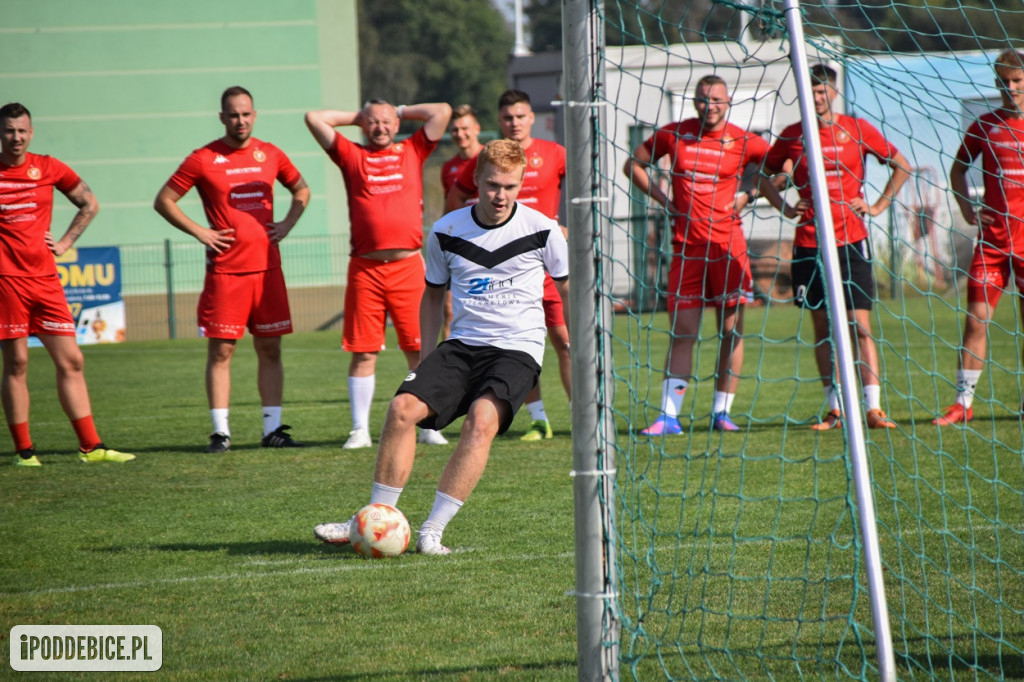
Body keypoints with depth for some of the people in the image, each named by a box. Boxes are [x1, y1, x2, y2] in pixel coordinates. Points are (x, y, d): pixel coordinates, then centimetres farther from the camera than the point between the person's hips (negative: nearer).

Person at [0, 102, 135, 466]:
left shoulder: (48, 168, 6)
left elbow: (89, 204, 20)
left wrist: (65, 242, 10)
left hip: (45, 278, 4)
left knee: (70, 361, 2)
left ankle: (91, 447, 6)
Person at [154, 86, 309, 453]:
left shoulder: (270, 155, 8)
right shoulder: (203, 160, -3)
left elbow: (301, 189, 25)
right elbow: (164, 201, 1)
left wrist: (287, 224, 8)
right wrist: (199, 232, -6)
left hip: (267, 268, 3)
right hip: (225, 271, -3)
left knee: (270, 349, 5)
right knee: (220, 350, -3)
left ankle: (272, 429, 10)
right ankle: (220, 432, 1)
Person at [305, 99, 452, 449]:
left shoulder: (413, 151, 14)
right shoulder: (351, 156, 12)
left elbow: (443, 111, 12)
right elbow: (314, 118, 10)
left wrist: (402, 111, 20)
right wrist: (357, 116, 18)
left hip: (409, 266, 0)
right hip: (365, 269, 0)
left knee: (420, 349, 1)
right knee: (363, 352, 1)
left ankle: (428, 427, 8)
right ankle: (360, 430, 6)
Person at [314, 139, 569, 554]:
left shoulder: (541, 230, -3)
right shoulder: (446, 232, 3)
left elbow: (568, 290, 10)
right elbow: (433, 294, 18)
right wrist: (426, 360, 11)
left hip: (517, 349, -3)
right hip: (463, 344, 3)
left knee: (482, 419, -31)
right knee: (404, 407, -19)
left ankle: (432, 531, -28)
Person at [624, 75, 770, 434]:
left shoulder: (743, 142, 1)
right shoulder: (674, 134, 3)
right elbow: (633, 165, 15)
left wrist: (749, 196, 2)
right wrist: (664, 199, 3)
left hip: (728, 246, 0)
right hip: (686, 246, 0)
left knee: (731, 331, 3)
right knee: (682, 333, -2)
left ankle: (722, 412, 13)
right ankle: (668, 415, -5)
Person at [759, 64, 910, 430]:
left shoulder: (857, 129, 1)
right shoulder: (792, 135, 6)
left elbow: (901, 165, 9)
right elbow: (764, 173, 20)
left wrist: (878, 206, 2)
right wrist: (783, 207, 5)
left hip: (851, 239, -2)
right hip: (809, 244, 2)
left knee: (859, 325, -7)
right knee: (821, 325, 4)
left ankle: (873, 407, -9)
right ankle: (834, 409, 9)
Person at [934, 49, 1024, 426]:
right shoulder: (985, 125, 7)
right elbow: (957, 169, 20)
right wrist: (966, 207, 5)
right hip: (992, 238, 1)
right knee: (975, 320, -5)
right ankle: (963, 402, -2)